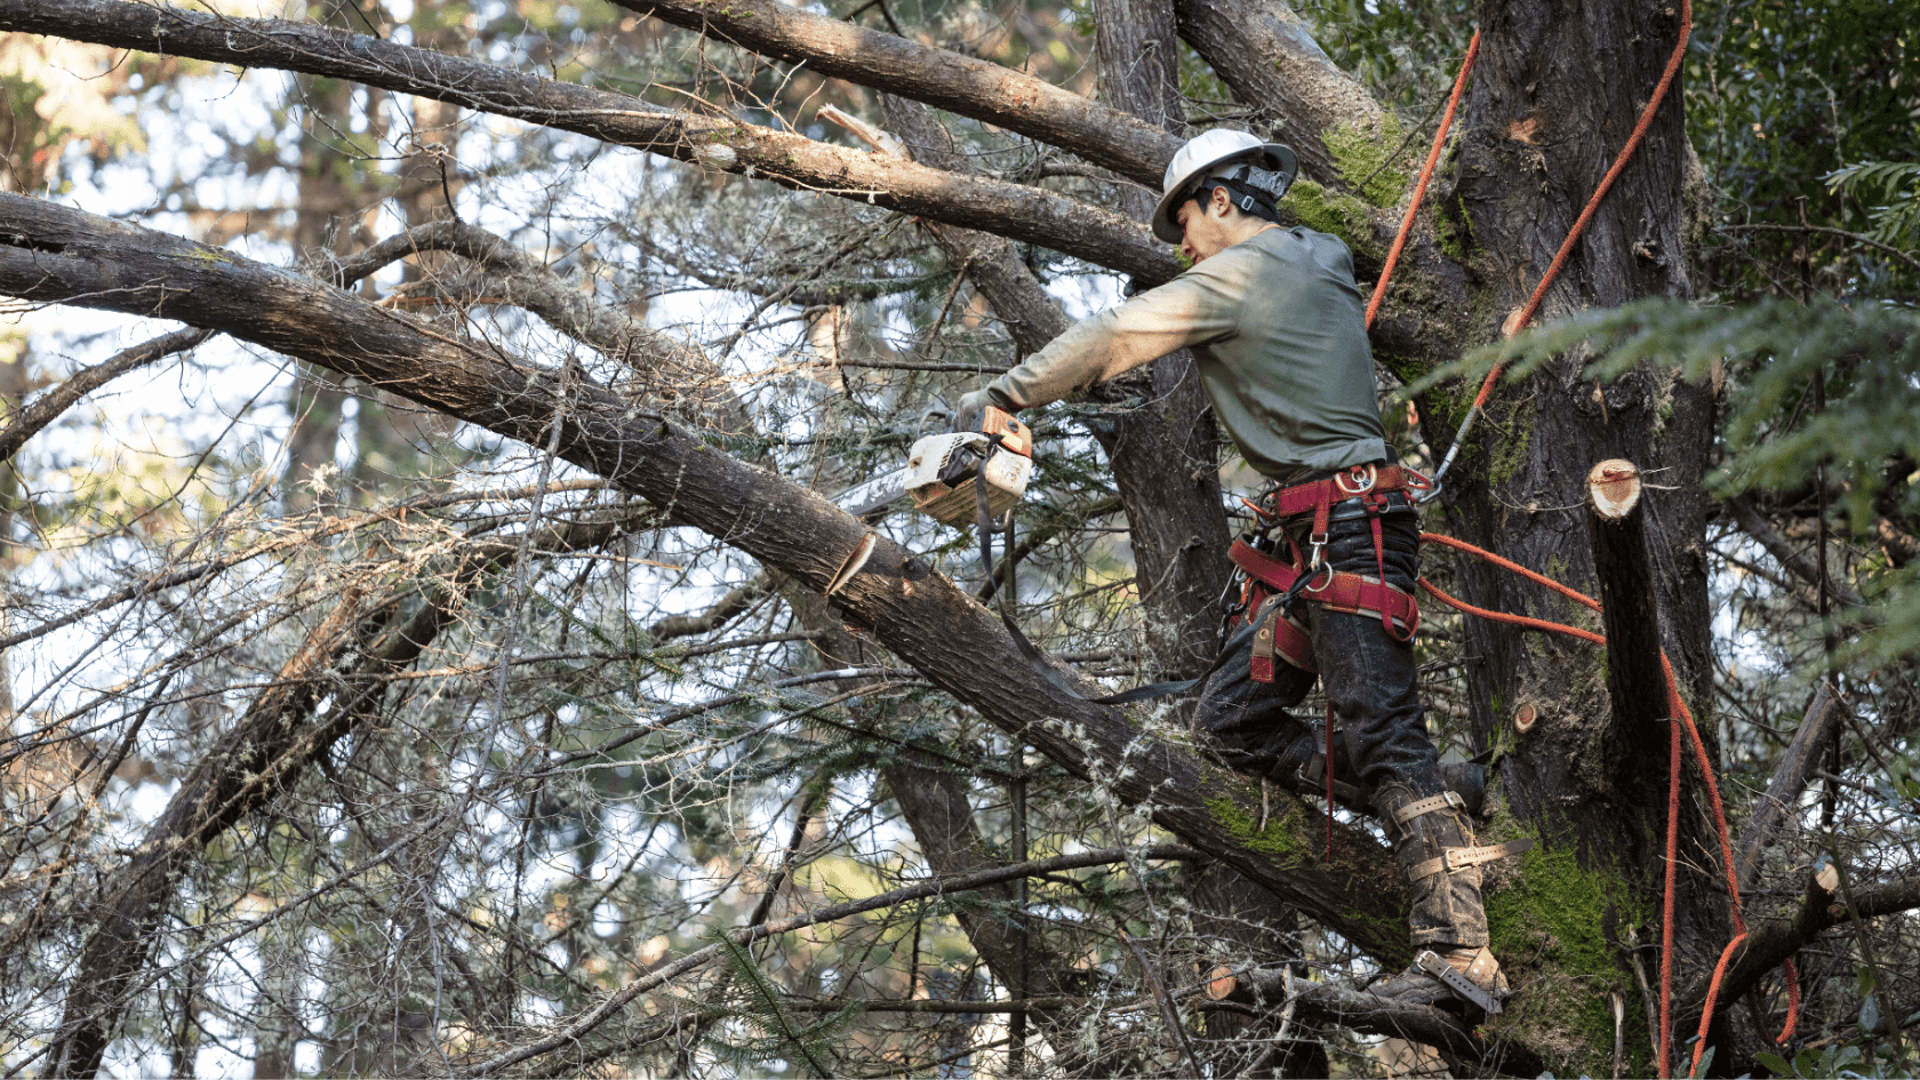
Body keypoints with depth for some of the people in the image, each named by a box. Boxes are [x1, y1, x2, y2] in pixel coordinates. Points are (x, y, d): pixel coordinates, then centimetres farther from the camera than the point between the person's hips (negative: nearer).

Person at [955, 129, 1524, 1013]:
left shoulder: (1239, 275, -6)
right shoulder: (1317, 270, 21)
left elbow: (1112, 341, -2)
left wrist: (1004, 395, 7)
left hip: (1346, 531, -10)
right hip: (1305, 541, 10)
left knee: (1382, 736, -15)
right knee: (1232, 715, 6)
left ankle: (1461, 956, -21)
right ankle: (1437, 820, 6)